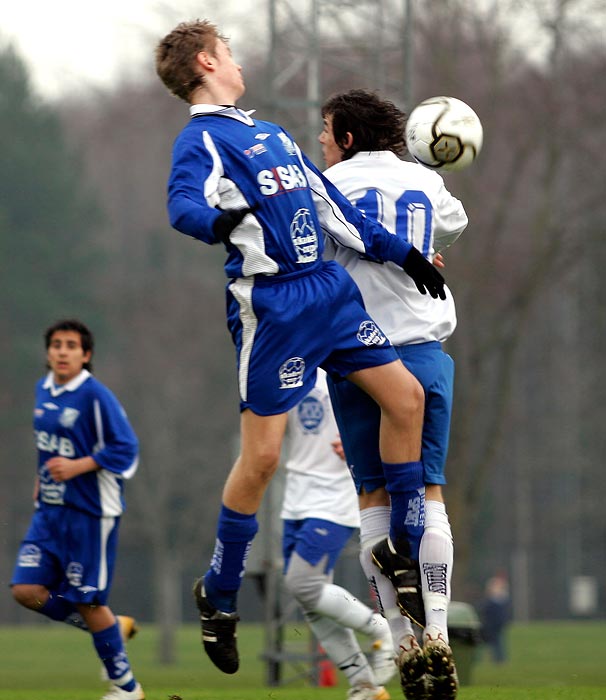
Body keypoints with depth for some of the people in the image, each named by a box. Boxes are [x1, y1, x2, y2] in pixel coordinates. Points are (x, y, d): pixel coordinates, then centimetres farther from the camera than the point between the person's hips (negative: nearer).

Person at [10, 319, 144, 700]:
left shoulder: (95, 396, -15)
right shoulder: (43, 390, 9)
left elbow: (125, 450, -15)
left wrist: (77, 466, -22)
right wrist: (43, 477, 15)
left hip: (90, 511, -7)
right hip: (50, 510, 7)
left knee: (87, 600, -2)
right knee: (27, 590, -4)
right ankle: (114, 626, 17)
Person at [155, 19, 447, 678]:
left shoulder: (271, 133, 20)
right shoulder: (202, 138, -6)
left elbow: (331, 205, 25)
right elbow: (184, 203, -25)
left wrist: (400, 253, 25)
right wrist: (215, 221, -48)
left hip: (328, 289, 8)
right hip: (270, 302, -8)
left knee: (404, 395, 5)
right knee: (261, 453, -7)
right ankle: (218, 595, 8)